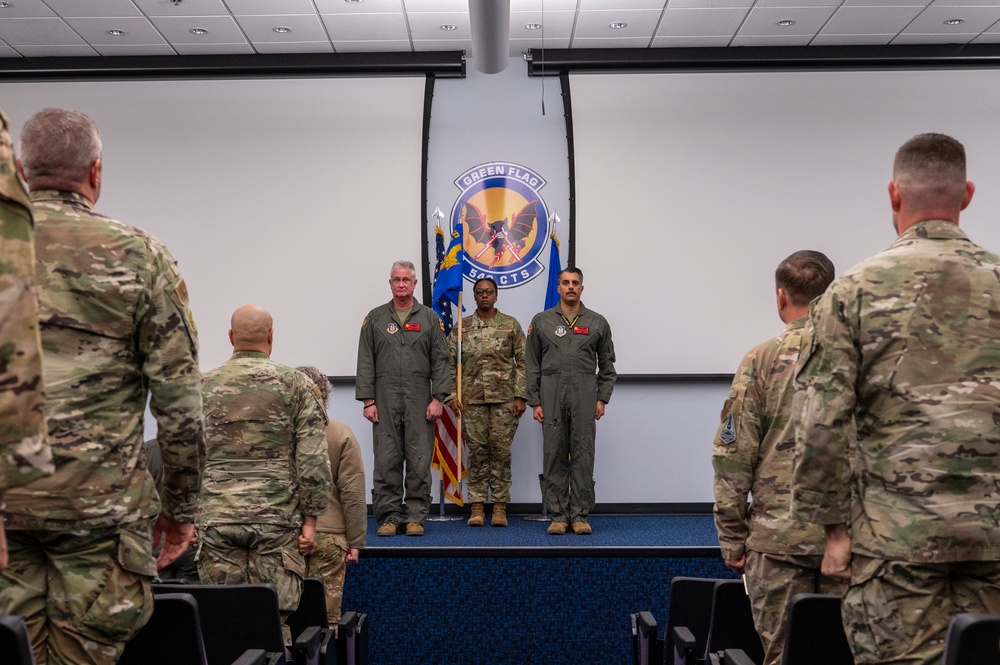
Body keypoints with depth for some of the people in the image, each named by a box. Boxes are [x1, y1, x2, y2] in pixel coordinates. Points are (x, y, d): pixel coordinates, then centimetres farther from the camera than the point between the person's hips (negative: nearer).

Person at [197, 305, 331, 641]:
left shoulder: (203, 386, 7)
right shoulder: (294, 383, 0)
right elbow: (313, 460, -5)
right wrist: (310, 519, 0)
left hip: (216, 521, 2)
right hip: (277, 521, -2)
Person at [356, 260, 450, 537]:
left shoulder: (429, 318, 9)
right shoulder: (375, 318, 10)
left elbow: (440, 361, 4)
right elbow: (366, 362, 6)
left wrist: (438, 398, -5)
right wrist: (367, 400, -2)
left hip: (420, 402, 0)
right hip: (385, 401, 1)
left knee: (419, 462, 0)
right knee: (386, 462, 1)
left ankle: (415, 517, 9)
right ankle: (389, 517, 10)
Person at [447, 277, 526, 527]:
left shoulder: (511, 325, 3)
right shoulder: (462, 327, 7)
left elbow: (523, 362, 1)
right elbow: (450, 363, 7)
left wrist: (521, 396, -6)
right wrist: (451, 395, -2)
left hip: (504, 399, -1)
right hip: (472, 400, 1)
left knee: (501, 451, 1)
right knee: (477, 452, 4)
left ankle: (500, 507, 9)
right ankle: (477, 507, 10)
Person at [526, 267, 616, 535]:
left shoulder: (597, 322, 7)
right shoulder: (541, 321, 7)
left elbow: (607, 365, 9)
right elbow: (532, 365, 5)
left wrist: (602, 398, 0)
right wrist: (534, 402, -1)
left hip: (584, 393, 0)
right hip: (551, 392, 0)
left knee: (583, 455, 0)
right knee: (554, 455, 3)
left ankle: (580, 515, 8)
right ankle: (558, 515, 11)